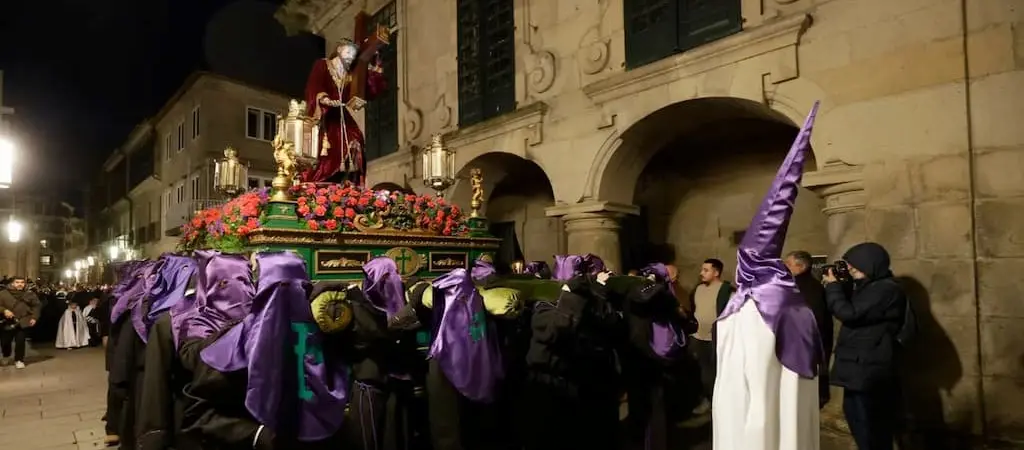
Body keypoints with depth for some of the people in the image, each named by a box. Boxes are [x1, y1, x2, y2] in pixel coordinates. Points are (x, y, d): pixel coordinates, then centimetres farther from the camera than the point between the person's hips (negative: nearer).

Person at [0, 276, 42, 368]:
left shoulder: (30, 295, 2)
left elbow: (37, 306, 9)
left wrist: (34, 317, -1)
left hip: (22, 322, 0)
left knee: (20, 341, -7)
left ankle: (19, 360, 10)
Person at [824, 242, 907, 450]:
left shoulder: (886, 290, -16)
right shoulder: (869, 288, 18)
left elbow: (849, 314, -21)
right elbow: (847, 309, 22)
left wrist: (833, 286, -9)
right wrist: (837, 286, 9)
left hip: (869, 375, -10)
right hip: (860, 373, 10)